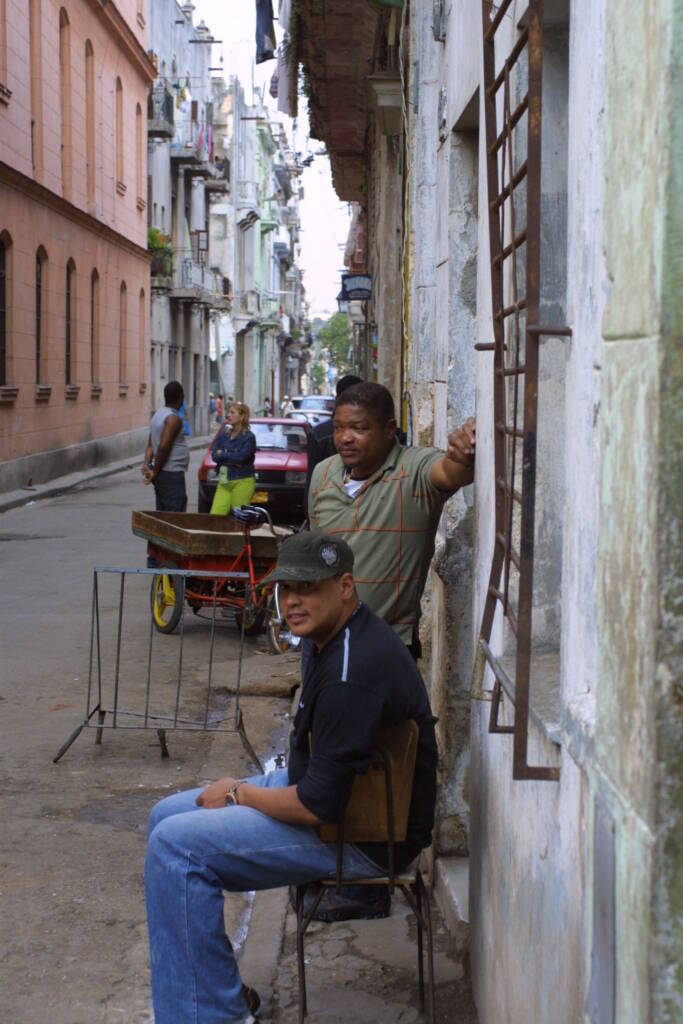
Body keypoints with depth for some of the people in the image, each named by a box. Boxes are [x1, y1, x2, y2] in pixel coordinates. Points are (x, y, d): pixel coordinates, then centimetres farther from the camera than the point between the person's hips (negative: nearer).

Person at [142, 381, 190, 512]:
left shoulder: (159, 414, 14)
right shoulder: (173, 419, -16)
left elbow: (150, 445, 12)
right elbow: (163, 447, -22)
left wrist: (147, 465, 0)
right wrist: (155, 472, -14)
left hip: (162, 474, 10)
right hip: (172, 474, -10)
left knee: (162, 512, 12)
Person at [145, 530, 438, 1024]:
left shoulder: (352, 673, -29)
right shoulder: (341, 637, 4)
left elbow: (319, 806, -27)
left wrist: (239, 794, -10)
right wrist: (242, 789, 9)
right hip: (326, 786, 11)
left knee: (175, 846, -18)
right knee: (168, 816, 13)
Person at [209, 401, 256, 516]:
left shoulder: (248, 437, -6)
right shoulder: (224, 435, 10)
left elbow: (240, 457, -18)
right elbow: (214, 456, 2)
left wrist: (222, 454, -4)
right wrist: (232, 460, -12)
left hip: (242, 482, -5)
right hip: (224, 481, 5)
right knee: (215, 515, -3)